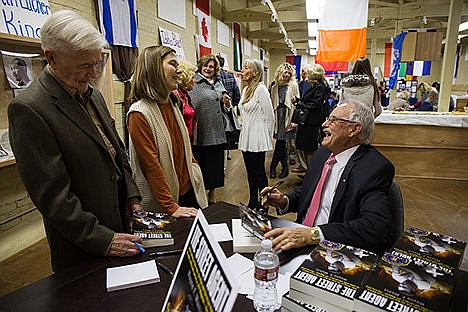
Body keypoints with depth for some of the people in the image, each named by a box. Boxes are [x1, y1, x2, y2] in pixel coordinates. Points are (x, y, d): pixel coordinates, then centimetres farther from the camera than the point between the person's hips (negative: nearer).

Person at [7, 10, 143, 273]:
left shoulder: (94, 96, 6)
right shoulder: (28, 109, -20)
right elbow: (52, 195, -21)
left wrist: (132, 199, 3)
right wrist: (103, 240, -19)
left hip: (122, 225, 7)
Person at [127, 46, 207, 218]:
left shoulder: (173, 103, 6)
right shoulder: (139, 113, -18)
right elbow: (151, 166, -20)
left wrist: (194, 168, 10)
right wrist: (172, 208, -20)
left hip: (190, 190, 7)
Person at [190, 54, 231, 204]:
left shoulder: (218, 83, 16)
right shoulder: (194, 83, -3)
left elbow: (224, 108, 23)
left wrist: (227, 103, 1)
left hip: (217, 133, 6)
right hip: (201, 133, -6)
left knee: (216, 164, 12)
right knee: (202, 164, 2)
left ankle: (211, 193, 28)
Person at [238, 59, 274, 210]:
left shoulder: (261, 89, -12)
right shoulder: (246, 89, 14)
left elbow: (270, 117, -11)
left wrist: (268, 138, -4)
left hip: (257, 139, -8)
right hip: (246, 138, 8)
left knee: (259, 172, 1)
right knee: (250, 172, 15)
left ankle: (263, 206, 15)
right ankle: (252, 203, 27)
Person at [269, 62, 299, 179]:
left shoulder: (293, 86, 5)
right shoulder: (274, 87, 12)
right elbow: (272, 104, 13)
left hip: (288, 116, -2)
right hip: (278, 117, 2)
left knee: (280, 142, -3)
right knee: (282, 143, 5)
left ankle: (273, 167, 10)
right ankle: (285, 167, 17)